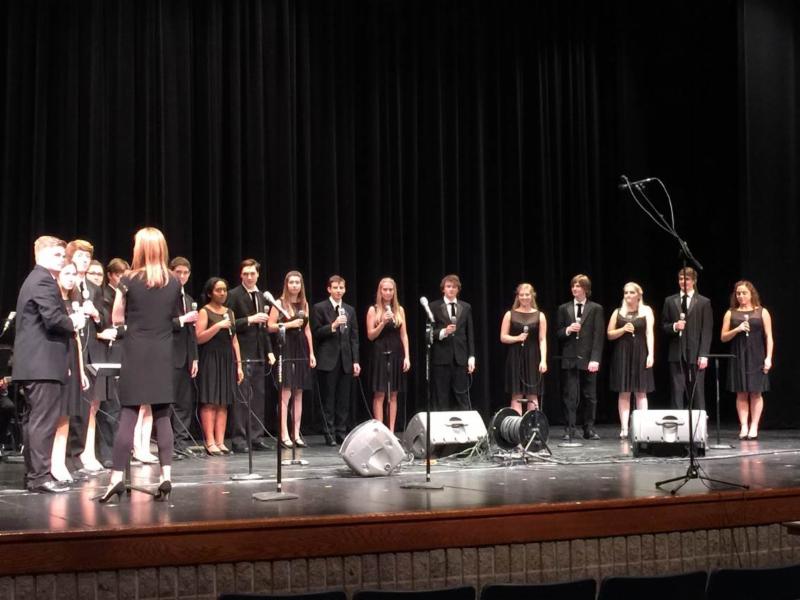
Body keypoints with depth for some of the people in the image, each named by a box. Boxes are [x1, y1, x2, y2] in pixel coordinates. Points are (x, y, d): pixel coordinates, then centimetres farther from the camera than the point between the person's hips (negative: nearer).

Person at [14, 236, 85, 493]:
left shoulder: (34, 279, 21)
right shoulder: (44, 281, -13)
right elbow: (53, 319, -23)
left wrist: (69, 321, 15)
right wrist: (74, 322, -5)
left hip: (33, 363, 11)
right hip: (44, 363, -11)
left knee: (33, 420, 12)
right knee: (44, 420, -10)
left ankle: (33, 473, 17)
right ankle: (40, 476, -9)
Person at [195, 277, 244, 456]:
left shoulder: (229, 312, 15)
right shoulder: (205, 312, -2)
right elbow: (199, 338, -12)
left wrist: (239, 364, 12)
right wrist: (218, 326, -20)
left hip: (227, 360, 6)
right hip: (210, 360, -6)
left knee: (223, 403, 4)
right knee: (209, 402, -7)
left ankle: (220, 442, 5)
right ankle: (210, 442, -6)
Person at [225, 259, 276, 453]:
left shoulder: (260, 296, 17)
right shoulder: (234, 295, -5)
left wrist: (269, 350, 16)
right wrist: (250, 320, -20)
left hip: (258, 353, 7)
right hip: (242, 353, -7)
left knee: (259, 395, 7)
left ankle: (256, 437, 12)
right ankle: (239, 439, -3)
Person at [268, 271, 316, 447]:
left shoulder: (304, 304, 13)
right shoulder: (279, 303, -1)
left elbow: (307, 329, 15)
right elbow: (270, 327, -5)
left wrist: (311, 353, 11)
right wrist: (289, 324, -16)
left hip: (301, 349, 5)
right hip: (286, 348, -5)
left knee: (298, 393, 6)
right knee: (286, 393, -9)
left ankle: (296, 434, 10)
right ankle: (284, 435, -6)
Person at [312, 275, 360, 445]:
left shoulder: (350, 310, 14)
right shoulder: (319, 308, 0)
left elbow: (354, 337, 12)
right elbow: (316, 333, -5)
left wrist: (355, 361, 5)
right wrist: (333, 326, -19)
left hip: (346, 360, 4)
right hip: (328, 360, -4)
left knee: (344, 400, 4)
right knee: (328, 399, 0)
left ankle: (341, 433, 10)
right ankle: (329, 434, 5)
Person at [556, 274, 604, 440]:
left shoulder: (596, 309, 4)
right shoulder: (564, 308, 11)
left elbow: (598, 335, -3)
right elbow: (558, 334, 12)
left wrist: (595, 359, -11)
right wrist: (568, 330, -11)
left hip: (588, 359, -1)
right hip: (570, 358, 1)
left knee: (590, 396, 4)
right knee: (570, 396, -1)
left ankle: (589, 429, 12)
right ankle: (570, 429, 3)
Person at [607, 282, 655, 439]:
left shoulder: (646, 311, 6)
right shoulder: (618, 312, 10)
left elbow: (649, 333, -2)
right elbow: (610, 334, 9)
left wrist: (650, 354, -10)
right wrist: (623, 329, -9)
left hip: (640, 354, -1)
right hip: (622, 354, 1)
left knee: (641, 392, 0)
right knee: (624, 392, 0)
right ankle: (624, 428, -1)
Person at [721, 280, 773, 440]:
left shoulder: (762, 312, 4)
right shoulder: (731, 313, 7)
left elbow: (768, 337, 1)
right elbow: (723, 337, 6)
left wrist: (768, 357, -8)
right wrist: (737, 330, -11)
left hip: (756, 358, -1)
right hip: (738, 358, 1)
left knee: (755, 393, -1)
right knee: (741, 393, 0)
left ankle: (754, 427, 4)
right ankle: (744, 427, 2)